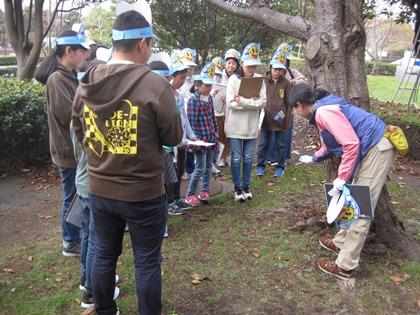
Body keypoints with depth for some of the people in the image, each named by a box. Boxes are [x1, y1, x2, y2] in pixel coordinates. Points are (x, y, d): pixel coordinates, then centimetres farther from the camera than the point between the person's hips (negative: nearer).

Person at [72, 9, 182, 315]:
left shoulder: (87, 84, -1)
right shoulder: (155, 85, -18)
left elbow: (79, 131, 11)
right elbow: (174, 137, -8)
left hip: (99, 190, 6)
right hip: (144, 193, -5)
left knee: (104, 254, 22)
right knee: (147, 262, 12)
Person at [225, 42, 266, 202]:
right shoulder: (233, 79, -7)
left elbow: (262, 103, -8)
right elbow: (231, 103, -15)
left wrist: (242, 101, -18)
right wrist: (252, 102, -17)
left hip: (251, 126, 2)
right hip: (235, 126, -2)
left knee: (248, 158, 12)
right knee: (236, 158, 6)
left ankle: (246, 186, 27)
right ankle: (237, 188, 21)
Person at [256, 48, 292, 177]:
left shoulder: (286, 83, -2)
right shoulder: (264, 81, 2)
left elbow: (288, 102, 0)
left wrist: (287, 120, -4)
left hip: (280, 119, -1)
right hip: (266, 118, 1)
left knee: (280, 144, 10)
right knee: (263, 144, 9)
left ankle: (280, 166, 24)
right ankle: (261, 165, 23)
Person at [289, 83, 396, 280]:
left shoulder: (323, 111, -19)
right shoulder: (322, 110, 13)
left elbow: (351, 143, -24)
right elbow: (333, 143, 27)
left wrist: (342, 177, -18)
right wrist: (313, 158, 40)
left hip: (377, 148, -10)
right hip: (370, 148, 10)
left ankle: (345, 267, 0)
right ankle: (341, 243, 34)